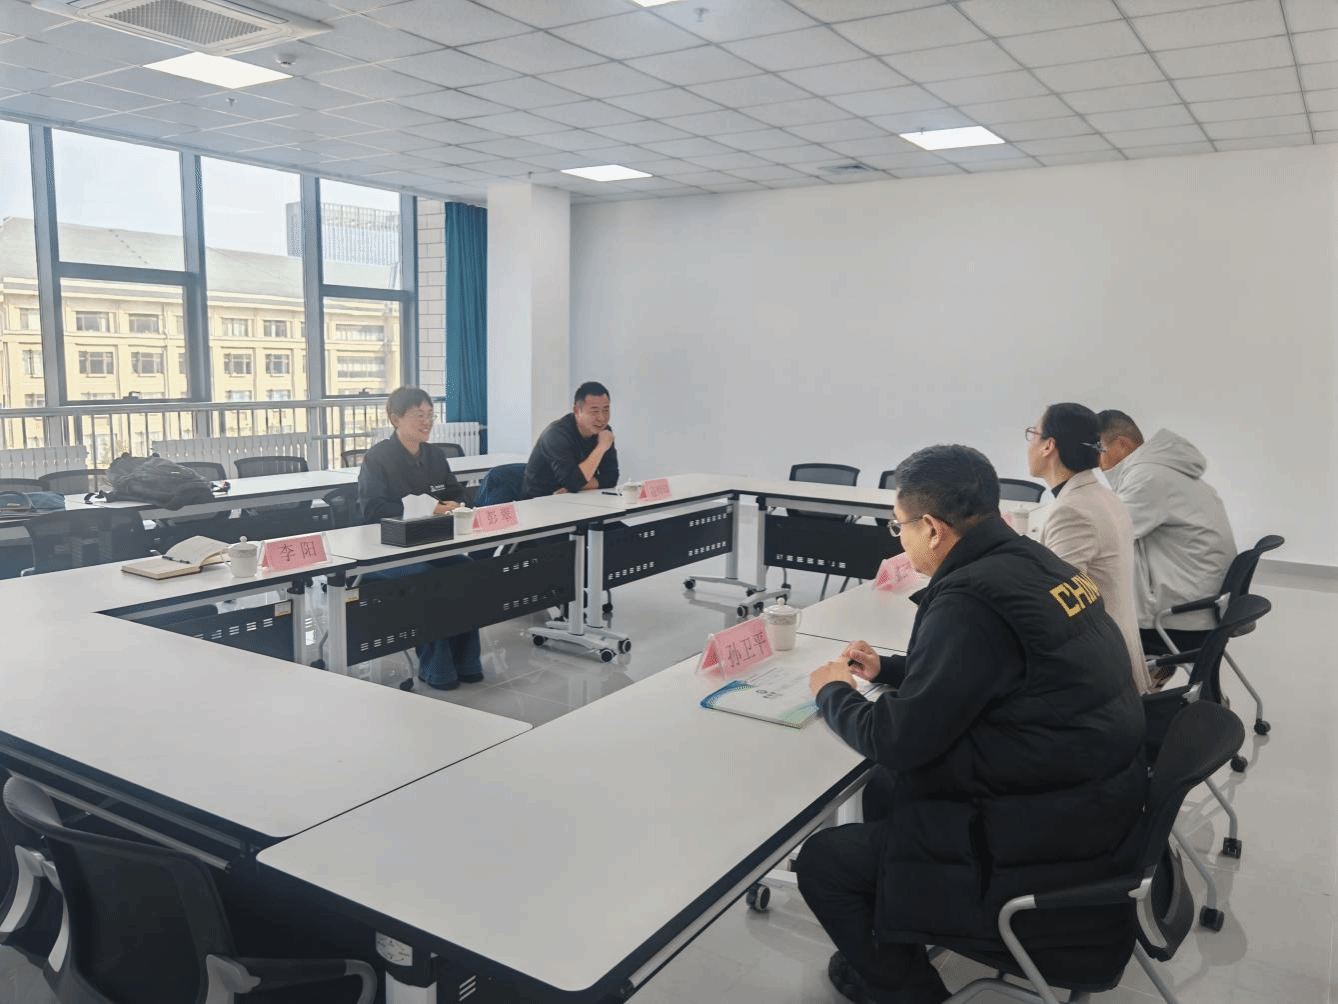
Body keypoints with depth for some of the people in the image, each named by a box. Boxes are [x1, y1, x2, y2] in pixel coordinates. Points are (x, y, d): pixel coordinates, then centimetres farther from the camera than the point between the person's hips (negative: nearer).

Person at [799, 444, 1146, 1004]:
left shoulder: (972, 598, -26)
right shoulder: (1032, 563, 1)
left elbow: (897, 741, -19)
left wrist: (833, 692, -1)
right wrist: (889, 670, 21)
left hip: (1047, 844, -9)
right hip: (1091, 803, 9)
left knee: (823, 863, 1)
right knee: (884, 789, 23)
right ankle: (893, 946, 40)